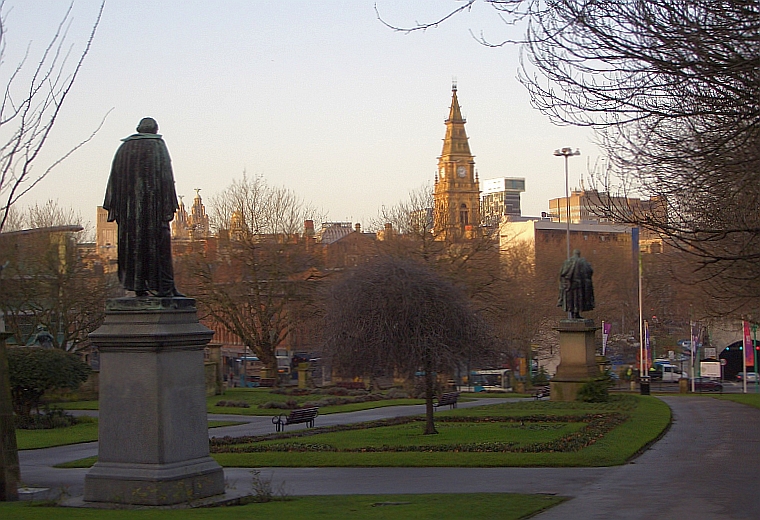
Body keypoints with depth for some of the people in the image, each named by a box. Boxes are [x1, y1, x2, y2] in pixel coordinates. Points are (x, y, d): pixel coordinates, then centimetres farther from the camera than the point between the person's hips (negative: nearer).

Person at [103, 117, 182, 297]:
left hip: (129, 206, 4)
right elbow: (166, 175, -6)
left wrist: (114, 207, 12)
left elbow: (115, 178, 11)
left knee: (132, 242, 6)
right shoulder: (157, 146, 2)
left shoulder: (124, 148, 14)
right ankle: (164, 286, -8)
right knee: (158, 242, -4)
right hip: (153, 200, -4)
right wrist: (169, 204, -7)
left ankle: (138, 286, 3)